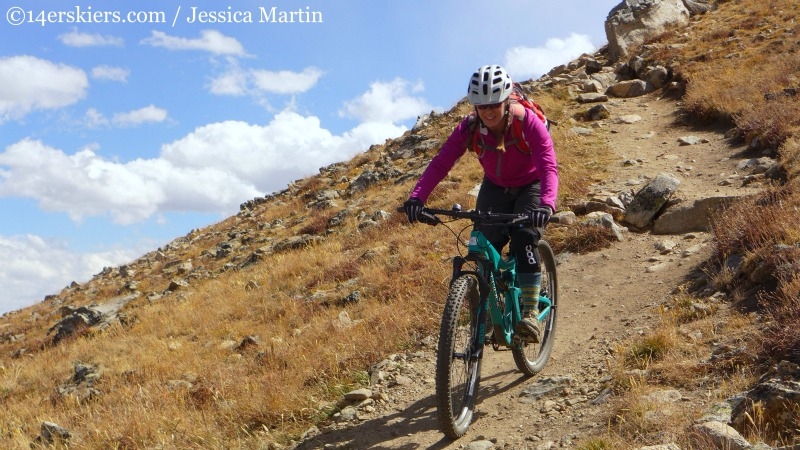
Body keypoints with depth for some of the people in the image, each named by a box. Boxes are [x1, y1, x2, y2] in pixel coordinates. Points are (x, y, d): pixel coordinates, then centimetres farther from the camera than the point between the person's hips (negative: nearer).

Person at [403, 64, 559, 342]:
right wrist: (417, 197, -45)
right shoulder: (470, 128, -21)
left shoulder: (528, 124, -29)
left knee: (524, 239, -26)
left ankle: (530, 314, -19)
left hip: (530, 188, -3)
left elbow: (548, 167, -38)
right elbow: (441, 162, -28)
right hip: (495, 189, 3)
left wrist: (546, 203, -58)